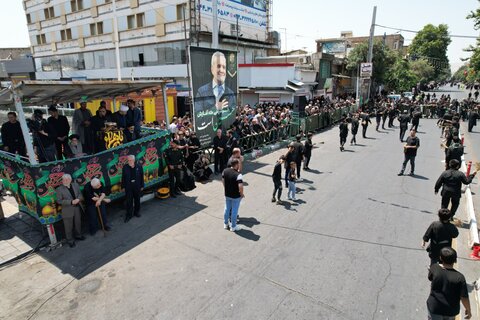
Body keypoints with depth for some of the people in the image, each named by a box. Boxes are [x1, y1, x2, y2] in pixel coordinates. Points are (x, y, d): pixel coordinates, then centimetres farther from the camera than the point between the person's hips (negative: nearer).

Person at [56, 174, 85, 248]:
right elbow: (59, 201, -13)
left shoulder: (75, 185, 2)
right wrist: (71, 202, -22)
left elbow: (80, 194, 9)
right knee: (69, 227, 7)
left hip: (77, 208, 5)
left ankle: (78, 235, 43)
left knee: (78, 223, 21)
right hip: (68, 211, -4)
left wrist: (78, 199, -14)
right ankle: (70, 240, 23)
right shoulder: (59, 189, -12)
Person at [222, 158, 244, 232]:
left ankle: (225, 224, 37)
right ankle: (233, 227, 24)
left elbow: (223, 181, 7)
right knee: (234, 211, 10)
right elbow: (240, 186, -31)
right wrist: (241, 194, -13)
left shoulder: (225, 171, -6)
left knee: (227, 209, 21)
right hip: (236, 196, -6)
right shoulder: (238, 175, -26)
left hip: (227, 194, 6)